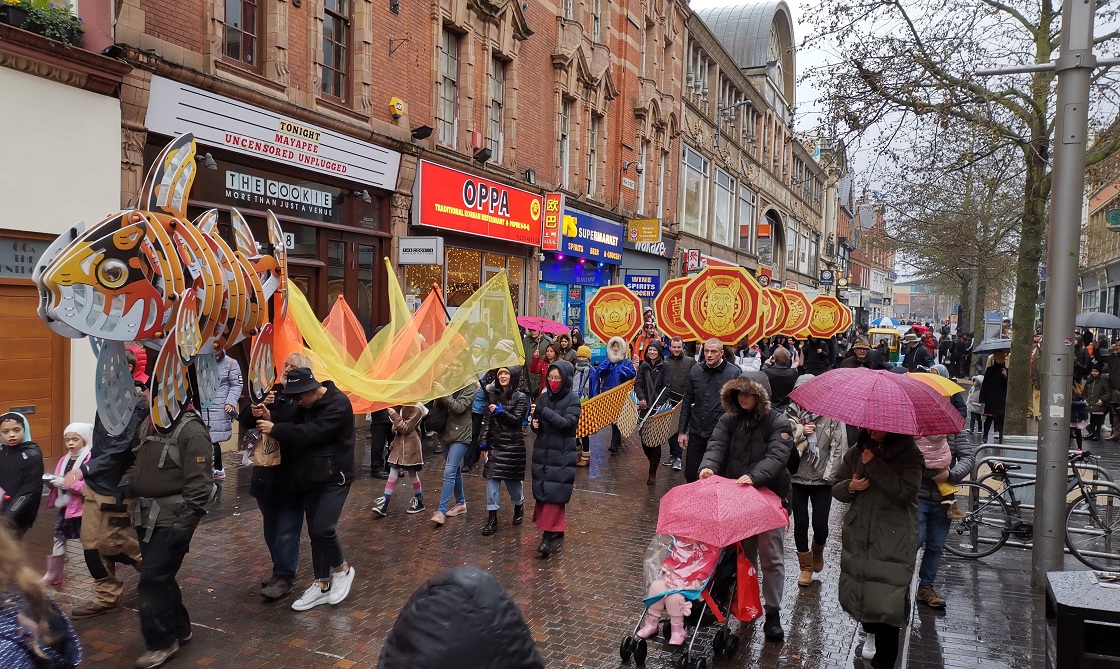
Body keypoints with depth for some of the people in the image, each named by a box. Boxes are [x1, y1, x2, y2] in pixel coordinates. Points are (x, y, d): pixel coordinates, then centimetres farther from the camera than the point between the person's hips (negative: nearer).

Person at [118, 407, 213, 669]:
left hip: (172, 519, -9)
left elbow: (199, 483, -19)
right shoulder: (148, 425, 9)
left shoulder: (192, 431, -18)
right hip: (148, 516, 9)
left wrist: (185, 522, -22)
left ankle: (161, 642, 8)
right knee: (160, 577, 17)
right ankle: (179, 629, 32)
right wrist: (127, 485, 4)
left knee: (152, 579, -6)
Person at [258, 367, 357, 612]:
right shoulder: (306, 405, 8)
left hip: (334, 477, -8)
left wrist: (275, 429, -22)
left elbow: (313, 433, -26)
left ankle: (342, 568, 9)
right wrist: (271, 418, -15)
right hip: (311, 478, 8)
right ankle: (322, 584, 19)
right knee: (315, 533, 8)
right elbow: (293, 425, 5)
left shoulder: (338, 404, -18)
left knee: (323, 528, -17)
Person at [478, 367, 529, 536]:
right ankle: (492, 518, 1)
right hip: (494, 444, 3)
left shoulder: (520, 397, -6)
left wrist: (500, 411, -22)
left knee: (513, 479, 9)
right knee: (491, 478, -3)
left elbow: (517, 420, -12)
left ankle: (519, 506, 37)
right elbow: (487, 420, 8)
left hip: (513, 445, -3)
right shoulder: (493, 394, 7)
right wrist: (484, 441, 2)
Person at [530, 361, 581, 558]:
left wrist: (544, 412, -26)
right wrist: (535, 424, -10)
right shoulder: (544, 397, 5)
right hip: (542, 452, 5)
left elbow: (568, 422, -20)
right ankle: (557, 529, 25)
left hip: (562, 455, -5)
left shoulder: (573, 399, -6)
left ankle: (548, 536, -7)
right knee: (541, 492, 9)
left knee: (554, 494, -8)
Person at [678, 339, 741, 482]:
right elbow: (687, 403, 8)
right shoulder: (695, 371, 3)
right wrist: (682, 431, 7)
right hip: (696, 433, 3)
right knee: (690, 475, 9)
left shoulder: (734, 372, -9)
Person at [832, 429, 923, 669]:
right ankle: (871, 633, 45)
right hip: (858, 536, 5)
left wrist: (874, 464, -21)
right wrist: (850, 487, -11)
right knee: (860, 590, 15)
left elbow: (905, 491, -21)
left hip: (893, 543, -5)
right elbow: (836, 489, 11)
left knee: (887, 602, -9)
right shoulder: (856, 452, 8)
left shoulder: (909, 453, -6)